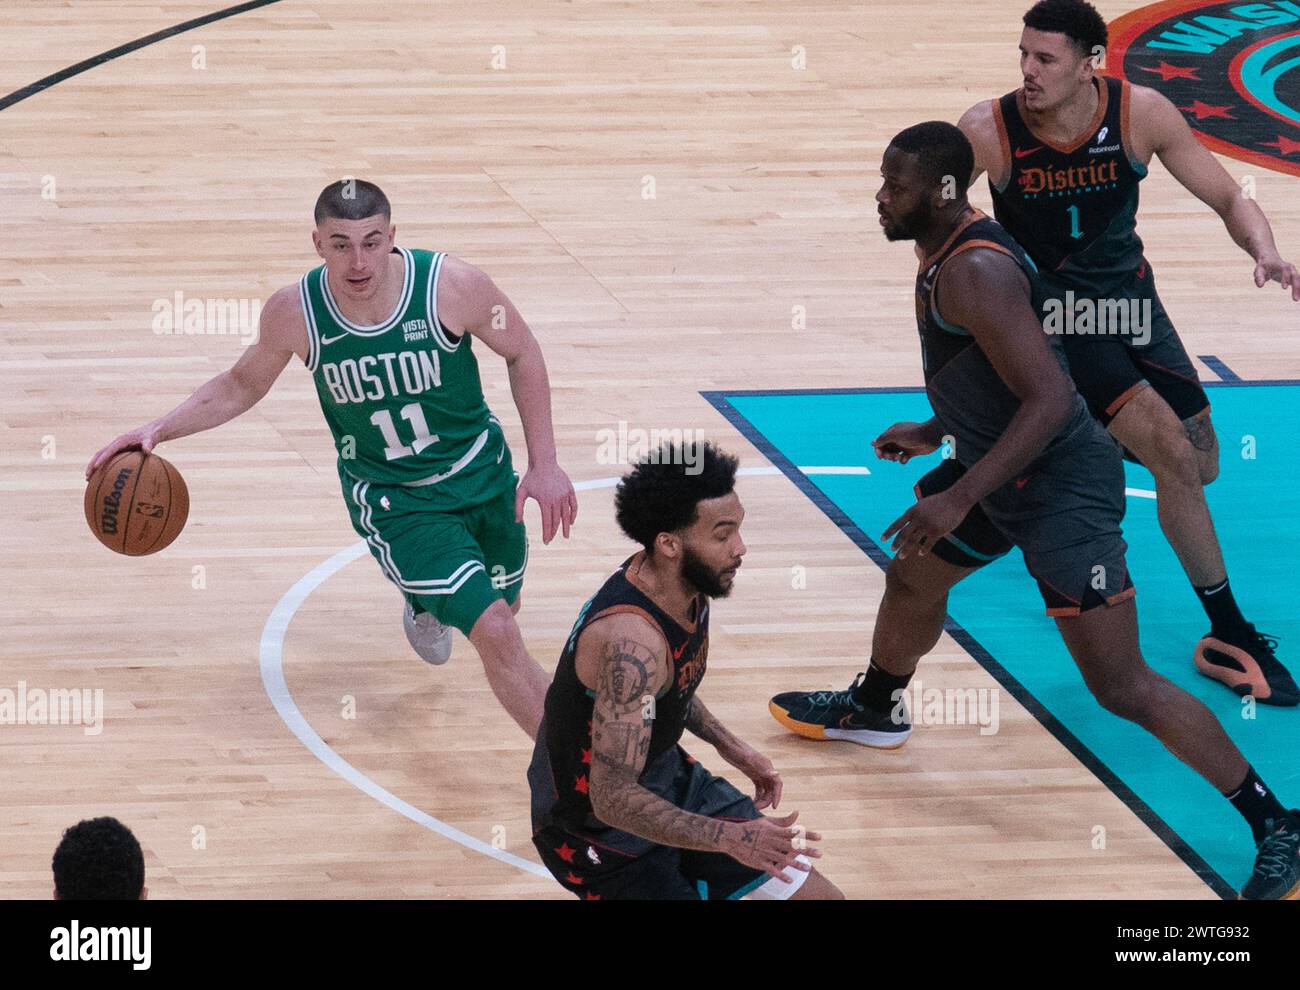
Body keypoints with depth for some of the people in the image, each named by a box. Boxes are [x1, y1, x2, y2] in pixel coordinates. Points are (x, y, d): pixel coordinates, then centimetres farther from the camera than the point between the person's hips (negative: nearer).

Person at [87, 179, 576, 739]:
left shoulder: (452, 286, -25)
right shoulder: (295, 313, -21)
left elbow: (522, 354, -7)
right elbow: (243, 386, 1)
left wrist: (544, 465, -7)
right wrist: (160, 430, -12)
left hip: (482, 474, 2)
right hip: (392, 499, -2)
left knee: (501, 604, 25)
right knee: (495, 633, -18)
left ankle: (426, 597, 60)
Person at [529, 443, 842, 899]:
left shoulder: (685, 584, -5)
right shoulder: (631, 640, -34)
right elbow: (613, 799, -36)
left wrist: (724, 742, 12)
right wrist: (731, 838, -41)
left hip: (667, 777, 9)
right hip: (598, 826, -8)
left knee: (818, 895, 4)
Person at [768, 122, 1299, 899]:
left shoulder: (975, 274, -26)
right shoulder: (945, 254, 6)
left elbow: (1049, 399, -32)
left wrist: (958, 499, -34)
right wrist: (936, 435, 28)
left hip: (1061, 488, -11)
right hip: (1001, 465, 11)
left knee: (1124, 688, -10)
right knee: (913, 575, 30)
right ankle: (875, 710, 60)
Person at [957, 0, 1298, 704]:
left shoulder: (1142, 114, -16)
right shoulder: (990, 131, -23)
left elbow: (1228, 199, -8)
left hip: (1129, 296, 5)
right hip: (1054, 314, -5)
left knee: (1201, 466, 10)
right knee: (1173, 455, -20)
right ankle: (1229, 637, -10)